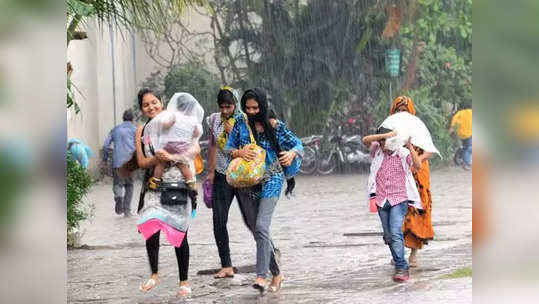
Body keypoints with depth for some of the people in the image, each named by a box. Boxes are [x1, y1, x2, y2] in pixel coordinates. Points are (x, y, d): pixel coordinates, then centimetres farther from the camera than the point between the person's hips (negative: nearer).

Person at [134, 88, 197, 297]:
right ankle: (154, 275, 6)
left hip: (178, 184, -2)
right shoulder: (141, 131, 10)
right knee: (150, 229, -14)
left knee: (179, 233, -1)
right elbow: (141, 162, 5)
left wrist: (172, 156, -21)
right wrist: (157, 159, -16)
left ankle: (184, 281, 10)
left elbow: (196, 148, -6)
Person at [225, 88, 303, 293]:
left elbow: (297, 144, 5)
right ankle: (276, 273, 23)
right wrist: (240, 152, -18)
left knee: (261, 227, -21)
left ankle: (261, 276, -25)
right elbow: (228, 148, 5)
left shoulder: (275, 126, -2)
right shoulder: (241, 123, 4)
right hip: (247, 183, 4)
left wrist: (292, 153, -18)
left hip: (270, 181, -4)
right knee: (257, 231, 8)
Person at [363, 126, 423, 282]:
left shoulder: (403, 153, -5)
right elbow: (365, 140, -13)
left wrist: (410, 147, -28)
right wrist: (384, 135, -26)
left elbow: (418, 166, -18)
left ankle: (402, 268, -20)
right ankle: (399, 265, 21)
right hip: (382, 201, 5)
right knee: (388, 236, 10)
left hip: (398, 199, -5)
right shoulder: (377, 150, 4)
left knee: (396, 233, -18)